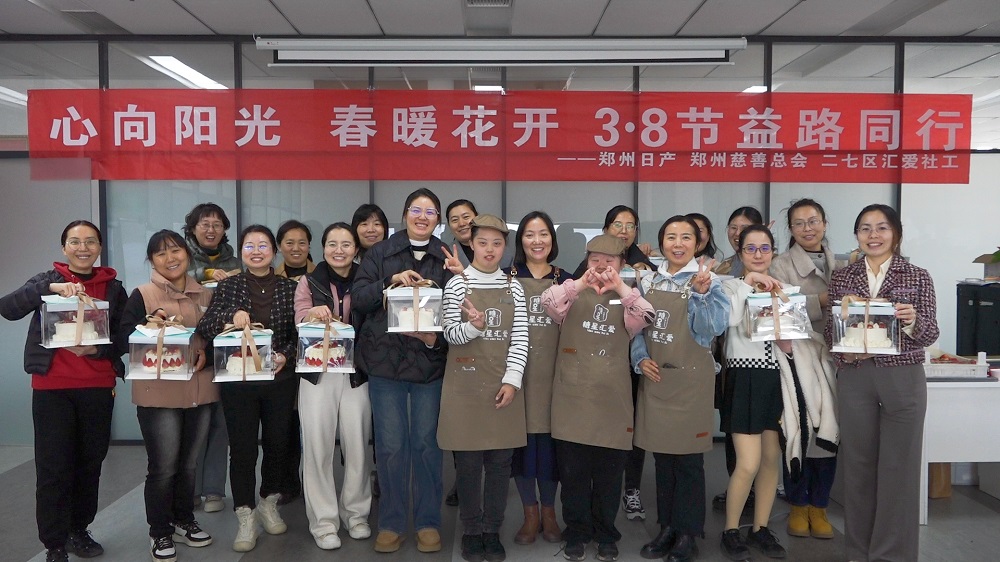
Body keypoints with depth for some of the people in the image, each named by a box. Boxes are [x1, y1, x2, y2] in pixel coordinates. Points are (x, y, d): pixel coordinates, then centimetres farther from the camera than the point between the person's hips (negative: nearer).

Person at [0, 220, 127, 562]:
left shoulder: (114, 288, 6)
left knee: (90, 462, 10)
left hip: (98, 387, 2)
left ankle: (79, 530, 27)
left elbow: (125, 340, 4)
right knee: (53, 467, -1)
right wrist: (50, 287, -27)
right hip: (52, 386, -2)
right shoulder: (47, 280, 4)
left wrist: (95, 349, -14)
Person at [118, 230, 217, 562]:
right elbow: (123, 335, -12)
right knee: (163, 466, 0)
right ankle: (160, 532, 16)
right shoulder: (142, 295, -3)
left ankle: (184, 521, 31)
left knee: (189, 463, 15)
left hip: (200, 391, 4)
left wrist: (206, 353, -8)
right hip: (158, 393, -4)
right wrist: (153, 321, -28)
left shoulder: (206, 295, 10)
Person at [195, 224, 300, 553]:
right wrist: (230, 316, -24)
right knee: (242, 447, 1)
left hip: (280, 378, 1)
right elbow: (203, 329, -6)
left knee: (277, 442, 11)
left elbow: (298, 332, 4)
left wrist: (285, 356, -13)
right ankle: (245, 518, 14)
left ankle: (269, 504, 32)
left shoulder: (288, 287, 4)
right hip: (238, 379, -1)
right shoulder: (228, 286, 2)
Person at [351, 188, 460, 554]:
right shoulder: (380, 254, 6)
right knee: (390, 445, 5)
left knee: (427, 443, 7)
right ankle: (391, 522, 20)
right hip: (385, 360, 0)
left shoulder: (448, 259, 6)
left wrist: (436, 338, -15)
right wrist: (391, 282, -17)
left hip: (431, 362, 0)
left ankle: (428, 522, 21)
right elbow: (357, 298, -2)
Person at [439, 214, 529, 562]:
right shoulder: (457, 284, -1)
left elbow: (520, 338, 2)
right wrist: (474, 326, -26)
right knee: (468, 462, 4)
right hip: (466, 384, -2)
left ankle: (493, 531, 20)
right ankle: (471, 531, 19)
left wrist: (512, 380, -8)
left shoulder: (513, 287, 5)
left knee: (500, 461, 7)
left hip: (503, 383, 2)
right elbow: (451, 335, -5)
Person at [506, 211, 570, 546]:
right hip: (517, 370, -1)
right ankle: (530, 512, 20)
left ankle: (548, 511, 23)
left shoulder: (566, 280, 9)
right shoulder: (507, 277, 4)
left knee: (551, 439, 4)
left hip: (553, 371, 1)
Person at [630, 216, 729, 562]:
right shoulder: (649, 282, 7)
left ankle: (688, 534, 16)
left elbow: (713, 329, -15)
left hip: (690, 378, -4)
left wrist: (700, 293, -28)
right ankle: (667, 527, 25)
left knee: (688, 459, 3)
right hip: (654, 378, 4)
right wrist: (640, 359, -5)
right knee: (662, 456, 12)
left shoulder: (707, 281, -5)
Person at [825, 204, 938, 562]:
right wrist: (844, 353, -12)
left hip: (903, 378, -1)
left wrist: (913, 321, -22)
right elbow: (830, 331, 7)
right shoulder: (841, 278, 7)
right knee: (857, 462, 8)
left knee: (899, 464, 4)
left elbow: (930, 334, -1)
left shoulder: (917, 277, 2)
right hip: (854, 377, 2)